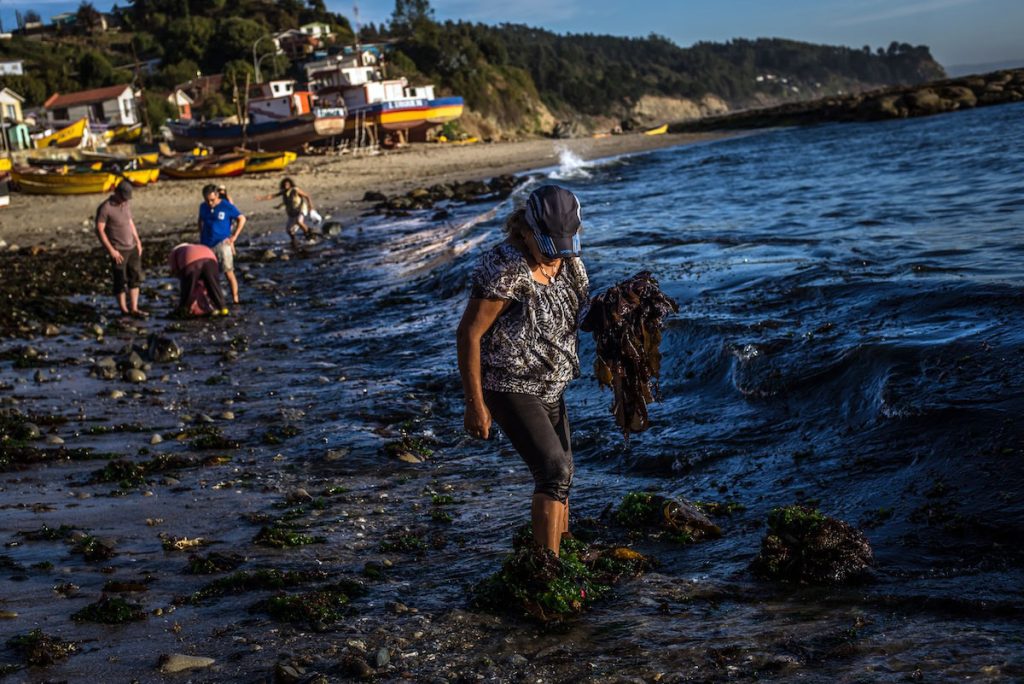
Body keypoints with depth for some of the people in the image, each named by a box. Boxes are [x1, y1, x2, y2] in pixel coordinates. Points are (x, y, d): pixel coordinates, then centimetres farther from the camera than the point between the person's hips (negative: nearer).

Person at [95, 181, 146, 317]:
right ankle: (124, 311, 13)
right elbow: (100, 230, -14)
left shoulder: (126, 203, 6)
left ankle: (134, 309, 8)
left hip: (132, 247, 7)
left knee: (135, 278, 4)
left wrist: (137, 241, 14)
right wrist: (111, 250, -16)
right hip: (118, 251, -7)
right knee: (120, 281, 3)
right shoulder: (105, 208, -15)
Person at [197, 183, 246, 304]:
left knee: (229, 272, -8)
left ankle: (235, 300, -3)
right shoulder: (203, 207, 9)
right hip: (207, 245, 5)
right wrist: (201, 236, 14)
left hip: (222, 244, -5)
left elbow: (242, 219, -1)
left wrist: (234, 236, -5)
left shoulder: (227, 206, -7)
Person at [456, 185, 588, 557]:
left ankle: (563, 553, 33)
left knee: (559, 474, 15)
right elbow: (469, 333, -19)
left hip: (549, 388, 8)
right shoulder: (504, 270, -22)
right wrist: (475, 403, -19)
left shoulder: (570, 262, 1)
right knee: (554, 472, -17)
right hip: (509, 388, -8)